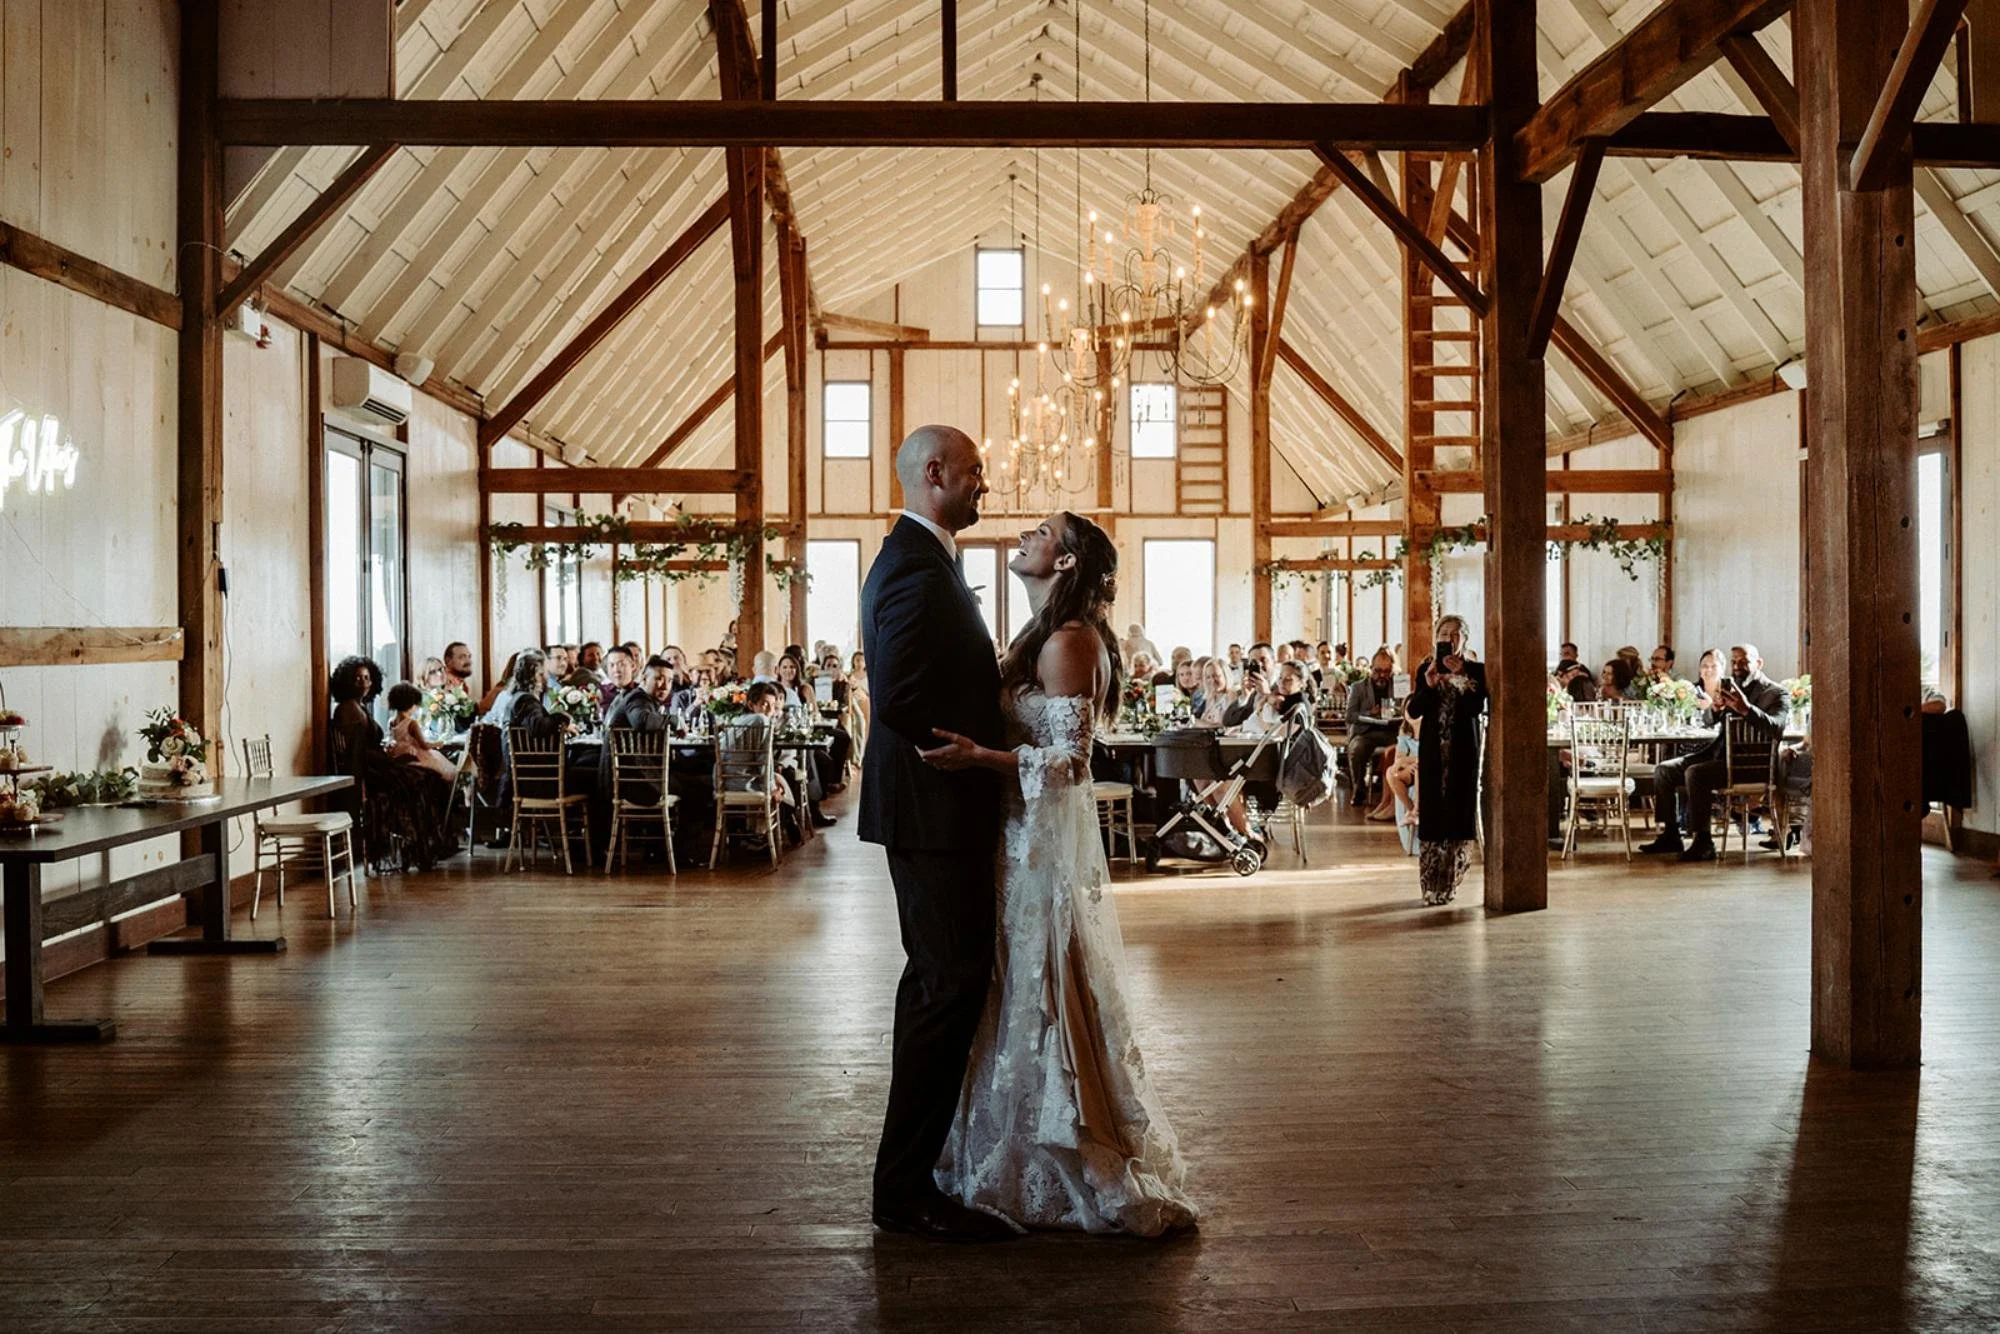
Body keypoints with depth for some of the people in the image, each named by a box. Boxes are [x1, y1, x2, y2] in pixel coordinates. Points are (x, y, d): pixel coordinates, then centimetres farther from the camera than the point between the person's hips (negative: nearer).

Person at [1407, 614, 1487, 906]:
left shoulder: (1475, 671, 3)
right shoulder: (1425, 669, 6)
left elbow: (1477, 707, -11)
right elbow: (1413, 710, -2)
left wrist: (1461, 676, -17)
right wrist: (1429, 685, -17)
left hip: (1463, 749, -1)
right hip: (1432, 748, 1)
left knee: (1459, 811, -1)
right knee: (1431, 812, -3)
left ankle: (1449, 883, 7)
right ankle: (1431, 883, 3)